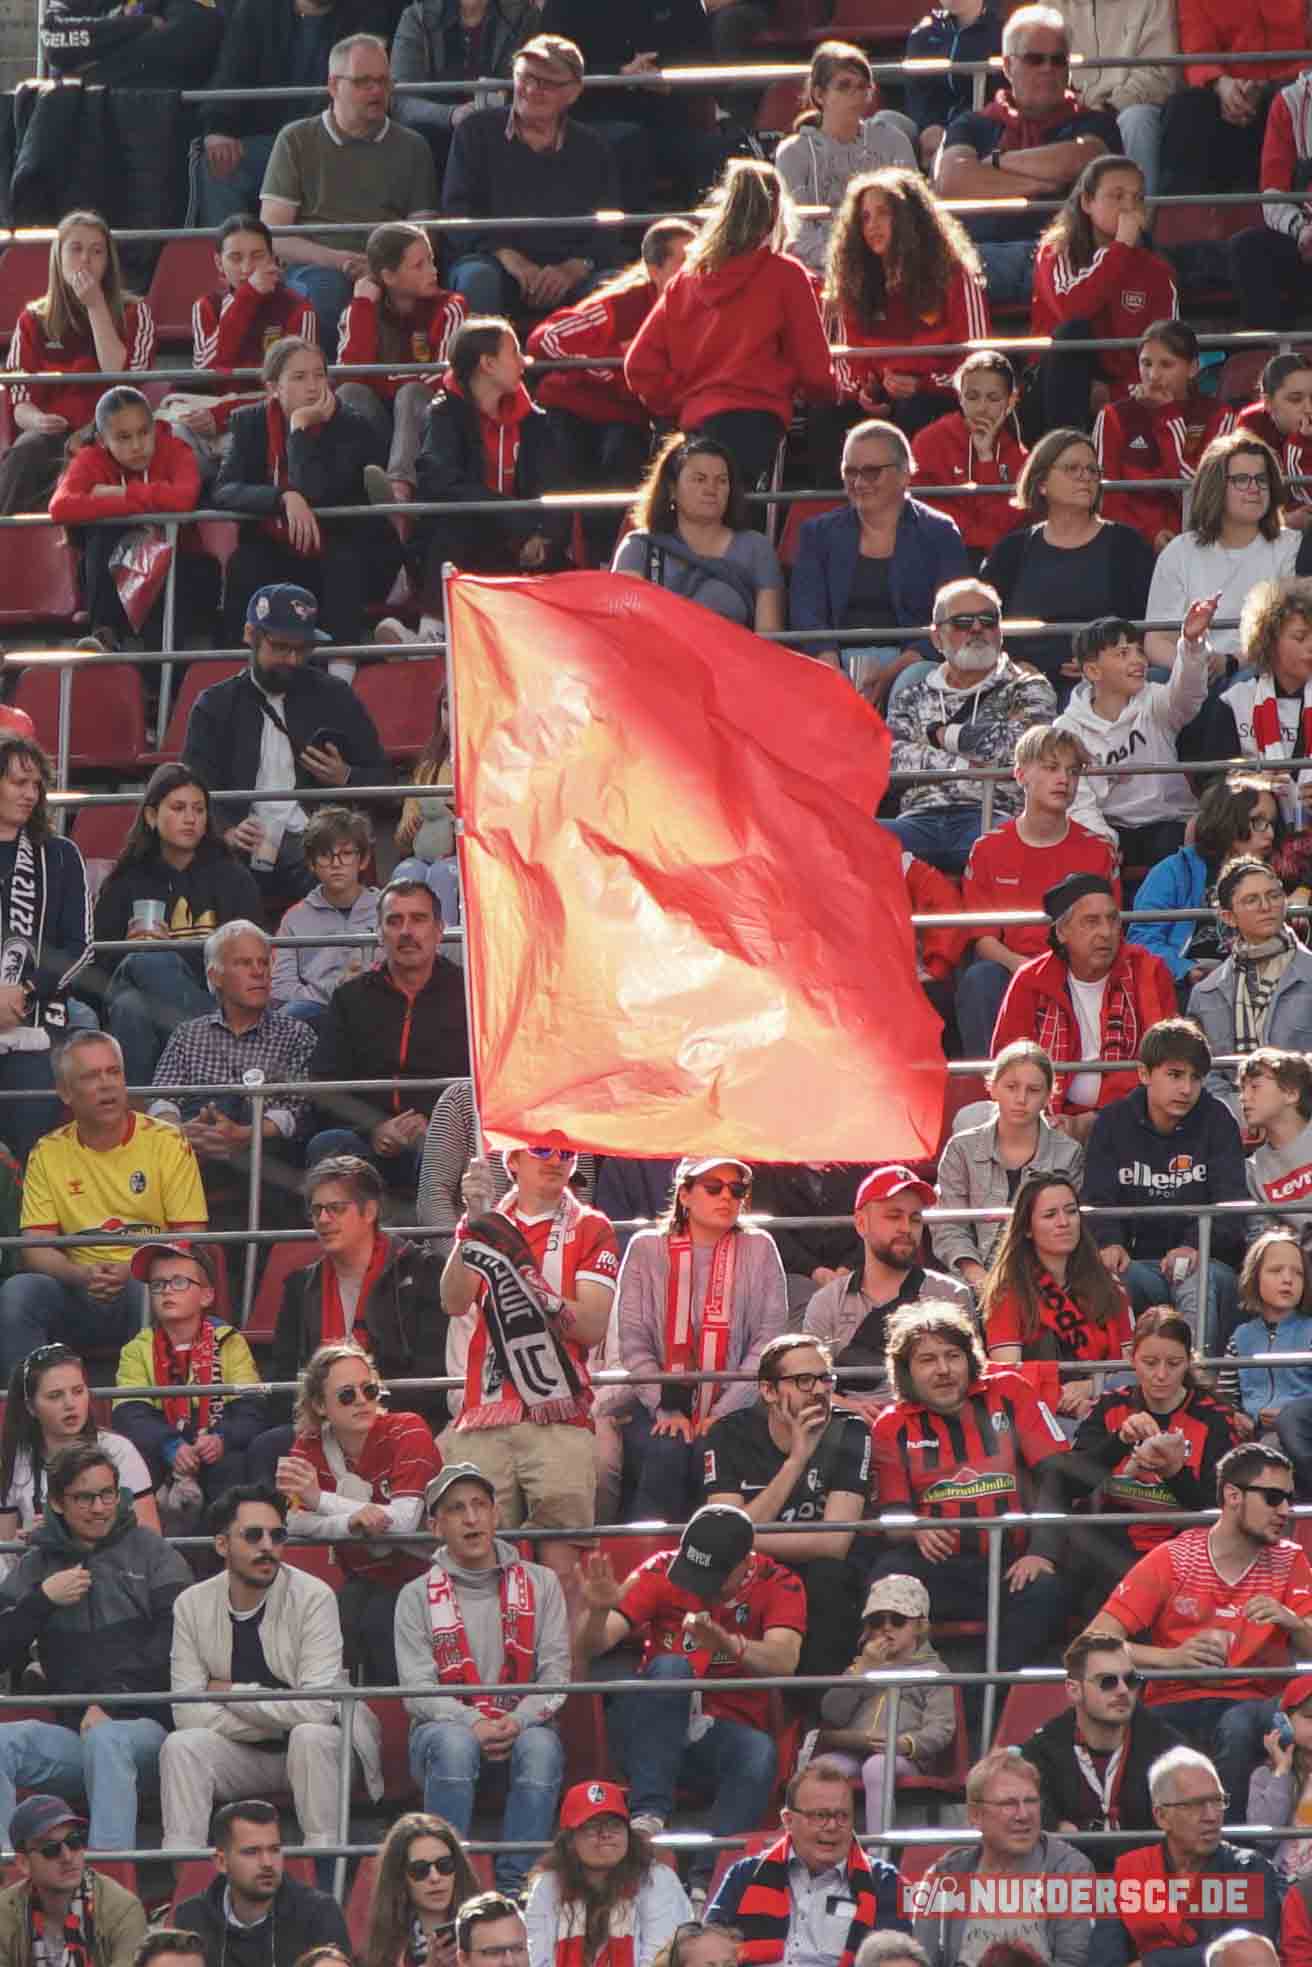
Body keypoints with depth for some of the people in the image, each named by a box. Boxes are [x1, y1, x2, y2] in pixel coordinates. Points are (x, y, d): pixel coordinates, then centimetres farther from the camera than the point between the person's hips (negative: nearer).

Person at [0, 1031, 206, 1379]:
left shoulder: (168, 1143, 2)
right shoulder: (48, 1154, 9)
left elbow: (190, 1240, -2)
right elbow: (36, 1247, 3)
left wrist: (131, 1272, -19)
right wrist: (83, 1275, -18)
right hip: (79, 1294, 2)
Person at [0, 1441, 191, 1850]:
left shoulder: (150, 1552, 6)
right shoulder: (37, 1565, 16)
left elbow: (174, 1645, -5)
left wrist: (112, 1701, -13)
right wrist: (41, 1599, -3)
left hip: (147, 1727, -3)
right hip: (75, 1731, 3)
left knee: (105, 1740, -36)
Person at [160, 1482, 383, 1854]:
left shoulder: (313, 1597, -16)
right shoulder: (193, 1604, -5)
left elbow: (318, 1707, -26)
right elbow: (188, 1713, -12)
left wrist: (231, 1693, -16)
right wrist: (282, 1720, -18)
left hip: (315, 1750, -3)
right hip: (243, 1753, 3)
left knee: (312, 1736, -35)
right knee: (181, 1746, -24)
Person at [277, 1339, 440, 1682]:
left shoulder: (408, 1432, -16)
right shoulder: (309, 1447, -4)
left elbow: (402, 1521, -28)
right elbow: (295, 1523, -19)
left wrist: (321, 1499, -30)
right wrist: (353, 1521, -37)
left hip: (423, 1574, -3)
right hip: (367, 1581, 3)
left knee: (378, 1622, -29)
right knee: (337, 1621, -26)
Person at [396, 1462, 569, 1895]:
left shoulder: (540, 1584, 9)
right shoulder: (417, 1596, 6)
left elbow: (556, 1674, 1)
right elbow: (417, 1690, -4)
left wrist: (518, 1721, -19)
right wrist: (473, 1725, -23)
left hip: (522, 1728, 1)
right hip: (446, 1727, -1)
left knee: (539, 1746, -34)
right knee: (455, 1744, -36)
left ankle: (515, 1888, -33)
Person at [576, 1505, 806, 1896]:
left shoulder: (777, 1585, -1)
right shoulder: (662, 1572, 1)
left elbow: (783, 1661, -20)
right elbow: (589, 1648, -6)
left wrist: (729, 1644, -41)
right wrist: (597, 1611, -30)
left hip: (726, 1732, 0)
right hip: (651, 1732, 0)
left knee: (759, 1754, -34)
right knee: (671, 1668, -31)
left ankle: (703, 1881, -38)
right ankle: (649, 1816, -39)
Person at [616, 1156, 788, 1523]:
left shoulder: (758, 1249, 8)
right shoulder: (646, 1249, 9)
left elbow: (768, 1339, 0)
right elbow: (632, 1340, 1)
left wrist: (724, 1412, -11)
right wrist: (665, 1407, -12)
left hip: (731, 1410, 0)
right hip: (659, 1407, 0)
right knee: (663, 1453, -29)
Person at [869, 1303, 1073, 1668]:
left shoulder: (1007, 1392, 9)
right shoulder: (893, 1427, 12)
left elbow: (1055, 1474, 1)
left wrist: (1041, 1552, -13)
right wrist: (914, 1530, -19)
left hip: (1012, 1562, -1)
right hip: (940, 1566, 1)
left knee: (1045, 1591, -33)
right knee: (889, 1575, -31)